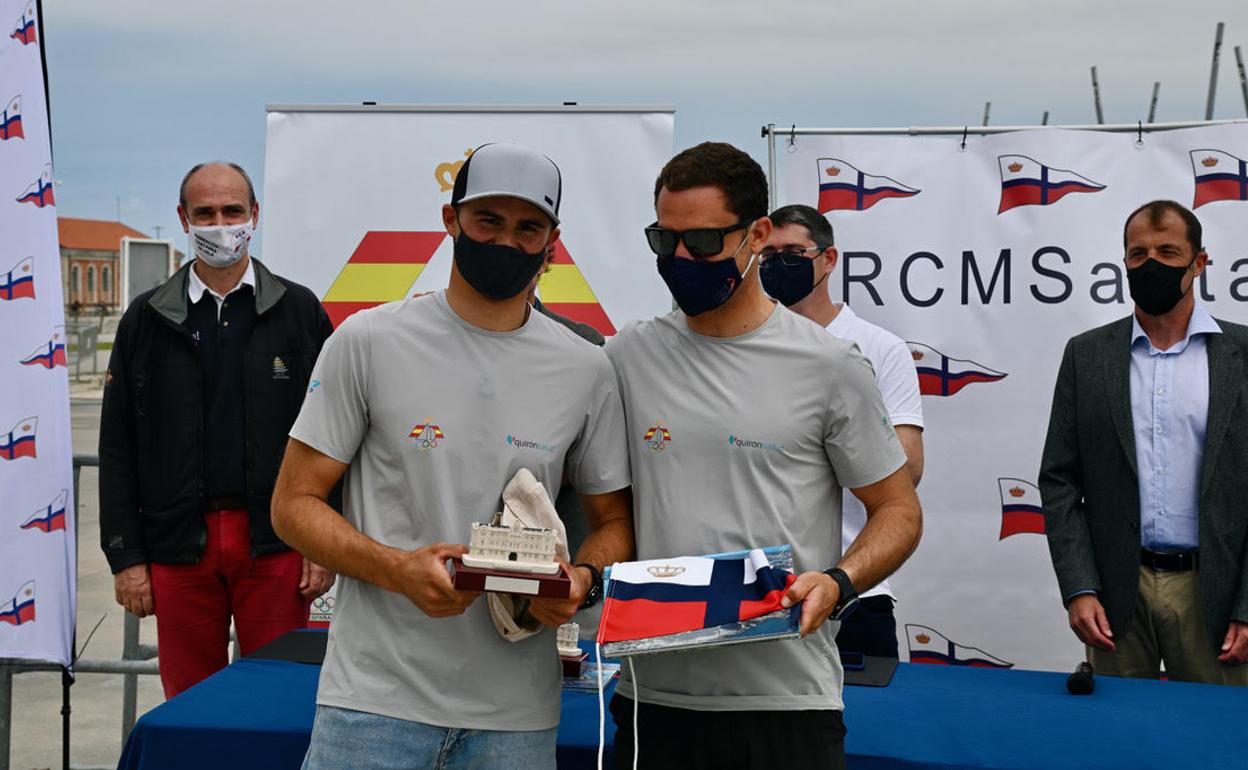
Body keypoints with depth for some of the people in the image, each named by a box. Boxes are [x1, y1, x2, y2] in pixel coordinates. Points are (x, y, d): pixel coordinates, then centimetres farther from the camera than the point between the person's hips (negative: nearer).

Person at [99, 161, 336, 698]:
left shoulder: (300, 311, 5)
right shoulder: (146, 320, 8)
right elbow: (117, 448, 7)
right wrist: (125, 556, 1)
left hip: (275, 540, -1)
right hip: (180, 545, 1)